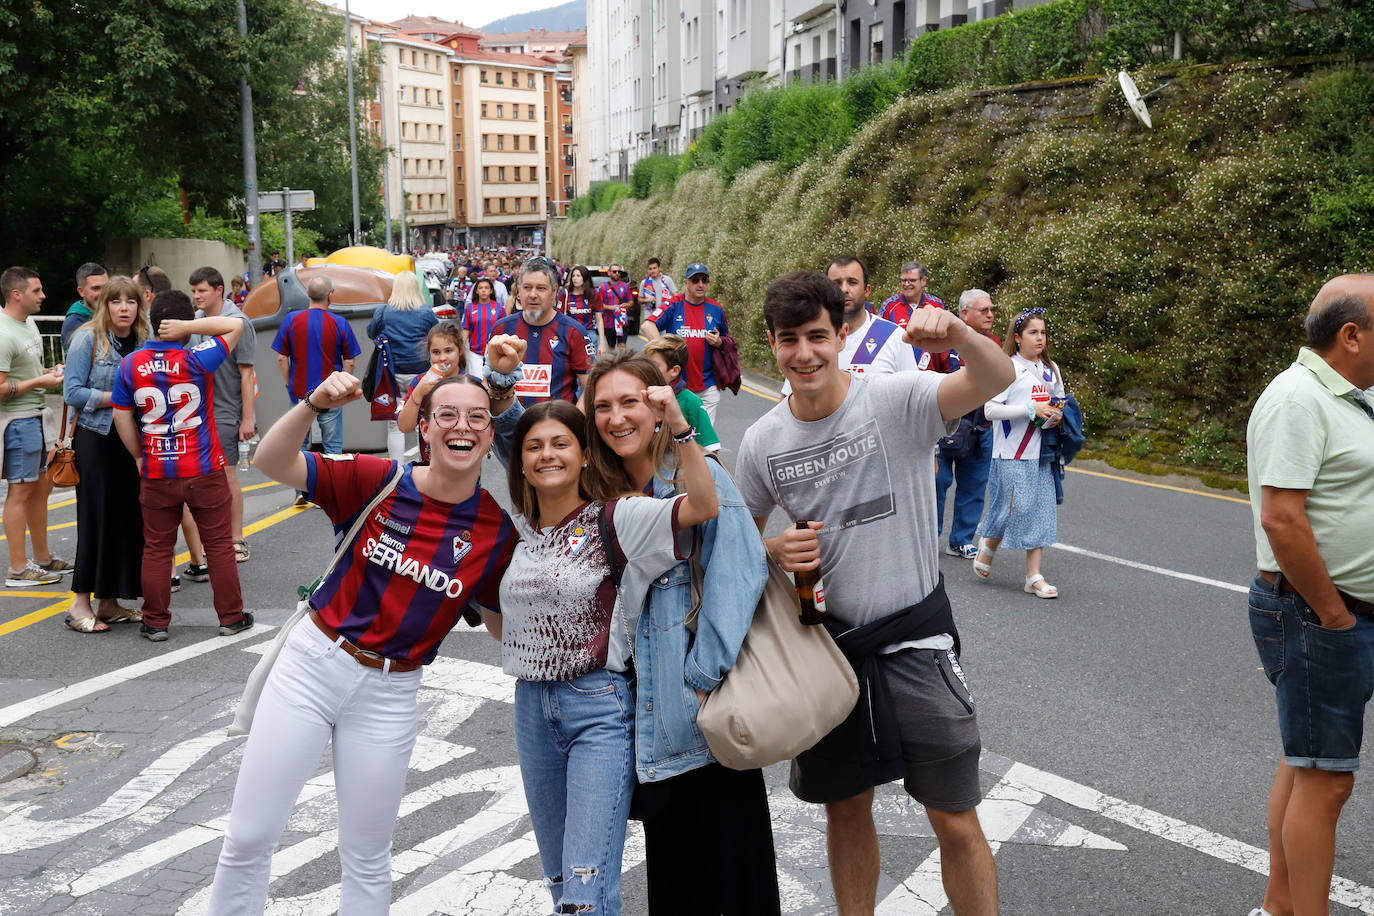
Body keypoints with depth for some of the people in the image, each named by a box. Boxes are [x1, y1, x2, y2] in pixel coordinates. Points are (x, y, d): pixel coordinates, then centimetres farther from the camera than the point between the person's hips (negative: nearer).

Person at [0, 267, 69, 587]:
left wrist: (49, 372, 8)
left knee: (41, 486, 16)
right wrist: (39, 382, -17)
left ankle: (42, 558, 27)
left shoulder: (29, 323, 12)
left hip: (37, 416, 10)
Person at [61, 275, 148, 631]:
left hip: (133, 441, 5)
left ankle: (109, 602, 14)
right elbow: (72, 392, -11)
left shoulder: (143, 341, 9)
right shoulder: (88, 338, -5)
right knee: (97, 519, -5)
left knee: (128, 518, 4)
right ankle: (80, 604, 3)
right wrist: (117, 397, -15)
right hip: (96, 440, -5)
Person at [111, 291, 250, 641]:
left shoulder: (130, 365, -4)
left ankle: (156, 622, 18)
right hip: (205, 471, -2)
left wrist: (139, 455, 14)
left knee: (156, 548, 12)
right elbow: (235, 325, -8)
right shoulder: (196, 360, -15)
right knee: (219, 544, 9)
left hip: (156, 474, 2)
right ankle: (231, 617, 16)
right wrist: (189, 326, -13)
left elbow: (122, 417, 2)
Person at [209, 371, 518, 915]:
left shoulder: (498, 528, -6)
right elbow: (270, 462, -16)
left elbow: (500, 620, 7)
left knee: (366, 860, 16)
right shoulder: (376, 482, -10)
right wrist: (314, 404, -32)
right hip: (311, 666, -1)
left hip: (388, 695, 1)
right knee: (248, 839, 6)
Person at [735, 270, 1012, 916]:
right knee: (846, 808, 19)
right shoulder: (762, 442, -2)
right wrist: (775, 553, -11)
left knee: (956, 822, 2)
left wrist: (959, 337, -51)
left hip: (915, 636, -3)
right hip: (829, 639, 4)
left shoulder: (896, 399, -15)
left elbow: (997, 380, -30)